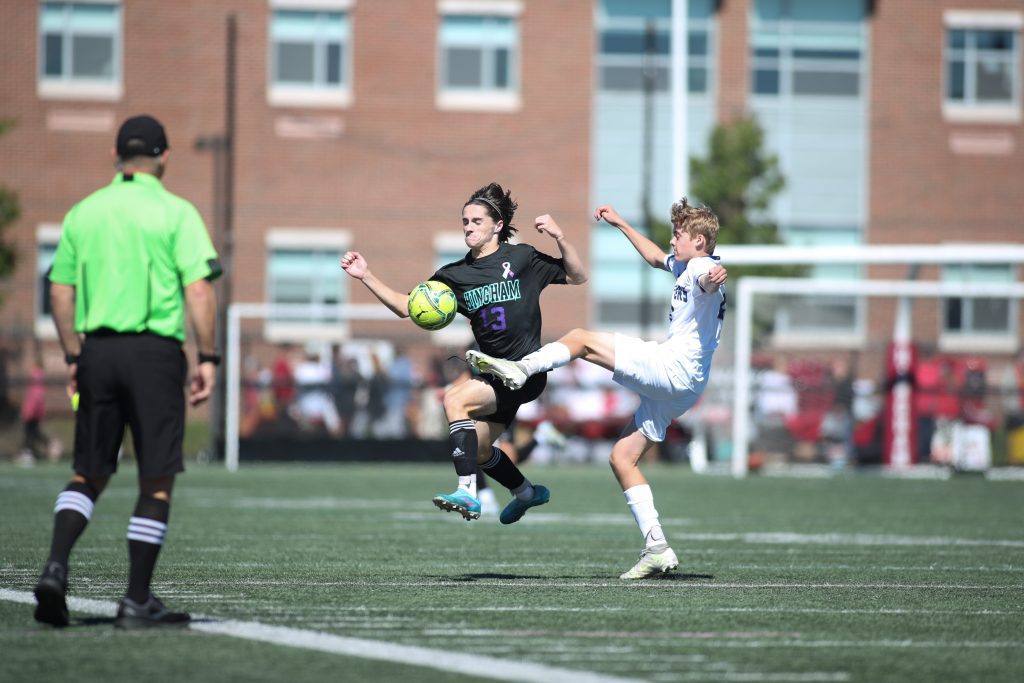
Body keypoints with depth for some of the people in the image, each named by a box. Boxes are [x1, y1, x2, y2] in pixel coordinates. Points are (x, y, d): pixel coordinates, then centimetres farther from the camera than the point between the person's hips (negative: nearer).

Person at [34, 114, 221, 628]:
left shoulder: (83, 213, 10)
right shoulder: (175, 213, -3)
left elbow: (61, 293, 11)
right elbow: (199, 291, -10)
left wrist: (74, 357, 18)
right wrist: (207, 359, -7)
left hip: (97, 349, 4)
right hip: (155, 350, -4)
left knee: (89, 474, 13)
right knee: (157, 481, 4)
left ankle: (56, 566, -10)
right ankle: (137, 601, 4)